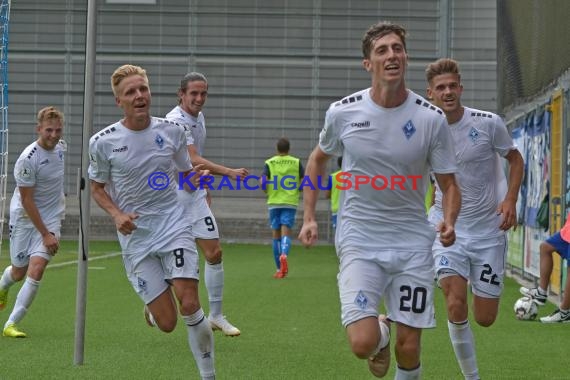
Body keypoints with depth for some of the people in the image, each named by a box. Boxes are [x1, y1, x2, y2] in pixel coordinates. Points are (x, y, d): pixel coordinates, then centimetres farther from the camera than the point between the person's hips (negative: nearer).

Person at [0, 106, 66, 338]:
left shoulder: (61, 146, -3)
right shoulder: (27, 160, -23)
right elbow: (27, 201, -20)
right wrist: (45, 234, -20)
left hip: (51, 218, 4)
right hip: (25, 217, -4)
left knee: (37, 269, -14)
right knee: (19, 272, 11)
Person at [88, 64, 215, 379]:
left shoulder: (172, 130, 0)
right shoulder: (103, 142, -6)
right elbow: (97, 187, 8)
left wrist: (196, 179, -11)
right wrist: (117, 215, -10)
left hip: (174, 225, 1)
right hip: (135, 236, -1)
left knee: (189, 303, -17)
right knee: (167, 323, -3)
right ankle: (151, 310, 36)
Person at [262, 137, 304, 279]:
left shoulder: (269, 163, 2)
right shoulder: (296, 163, 4)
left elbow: (263, 182, -10)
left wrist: (268, 192, 9)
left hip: (274, 203, 1)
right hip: (290, 203, 0)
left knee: (276, 235, 9)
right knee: (286, 233, -5)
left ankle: (279, 269, 12)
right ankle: (284, 255, -37)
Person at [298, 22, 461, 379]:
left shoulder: (432, 119, -7)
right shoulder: (342, 112, -5)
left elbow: (449, 184, 0)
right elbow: (318, 159, 15)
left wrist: (449, 222, -20)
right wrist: (309, 217, 8)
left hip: (412, 242, 1)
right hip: (359, 241, 0)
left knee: (409, 349, 0)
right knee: (363, 344, -15)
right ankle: (381, 333, 23)